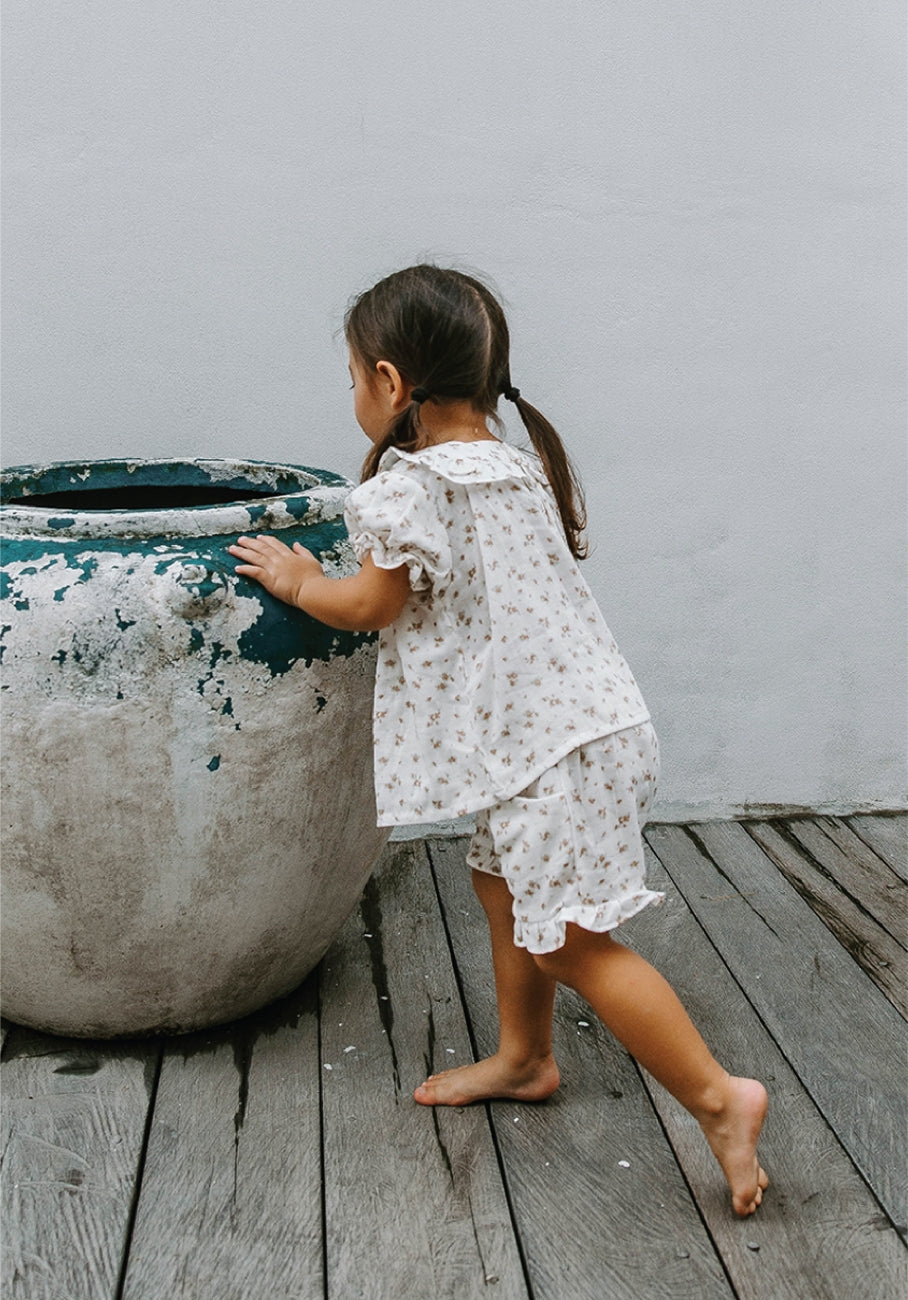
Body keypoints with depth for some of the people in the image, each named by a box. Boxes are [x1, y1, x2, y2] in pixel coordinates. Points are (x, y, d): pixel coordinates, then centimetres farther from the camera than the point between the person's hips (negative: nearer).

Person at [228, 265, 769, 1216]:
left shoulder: (414, 484, -14)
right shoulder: (519, 465, 14)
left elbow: (371, 607, -6)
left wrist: (299, 581, 12)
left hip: (553, 740, -10)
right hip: (574, 715, 10)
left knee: (569, 937, -5)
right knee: (504, 881, 23)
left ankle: (718, 1097, -2)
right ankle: (523, 1058, 37)